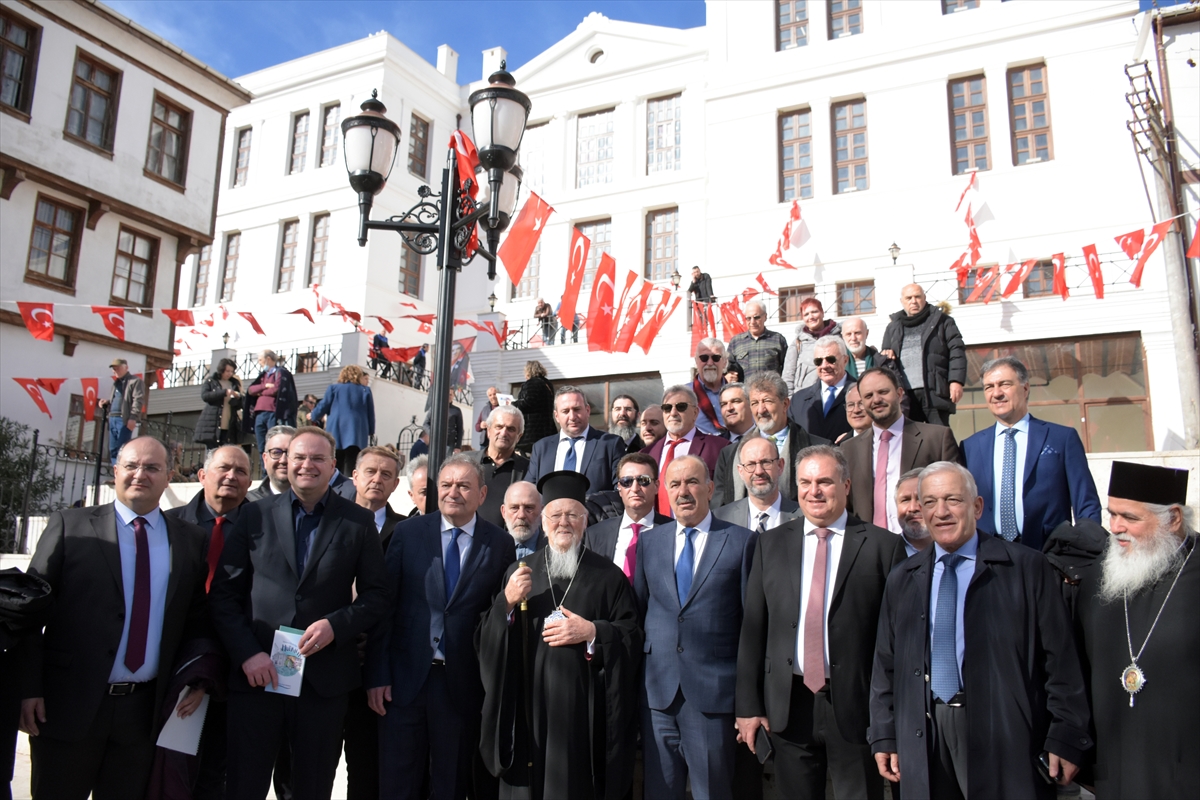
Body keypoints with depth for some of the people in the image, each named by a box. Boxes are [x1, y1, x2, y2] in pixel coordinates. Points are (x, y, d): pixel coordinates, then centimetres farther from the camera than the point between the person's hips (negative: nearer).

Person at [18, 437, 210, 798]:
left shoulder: (191, 540, 4)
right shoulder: (69, 525, -1)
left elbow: (198, 617, 8)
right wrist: (28, 688, -8)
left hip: (144, 710, 2)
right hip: (68, 704, -2)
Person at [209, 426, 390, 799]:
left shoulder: (358, 522, 2)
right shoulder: (255, 515, 5)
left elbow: (376, 596, 2)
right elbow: (223, 593, 3)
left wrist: (336, 625, -14)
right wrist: (247, 653, -8)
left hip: (325, 681, 0)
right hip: (255, 675, 1)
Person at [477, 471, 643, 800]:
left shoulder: (609, 576, 2)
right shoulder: (518, 573, 10)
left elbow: (633, 640, 0)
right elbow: (486, 639, 7)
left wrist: (592, 632, -15)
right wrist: (507, 602, -10)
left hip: (585, 713, -2)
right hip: (529, 709, 2)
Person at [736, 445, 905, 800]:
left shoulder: (882, 545, -3)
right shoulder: (771, 543, 6)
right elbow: (752, 629, 4)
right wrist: (748, 705, 1)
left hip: (855, 704, -2)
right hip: (788, 704, 3)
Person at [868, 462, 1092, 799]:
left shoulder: (1027, 568, -3)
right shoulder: (902, 580, 9)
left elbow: (1060, 658, -4)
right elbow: (886, 663, 10)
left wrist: (1065, 738, -7)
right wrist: (884, 736, 7)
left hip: (1006, 737, -3)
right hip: (923, 740, 3)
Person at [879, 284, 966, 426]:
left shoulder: (941, 320, 12)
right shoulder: (893, 327, 21)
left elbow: (957, 351, 2)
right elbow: (884, 356, 25)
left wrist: (956, 381, -10)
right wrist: (885, 355, 0)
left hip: (935, 391, -3)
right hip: (904, 394, 3)